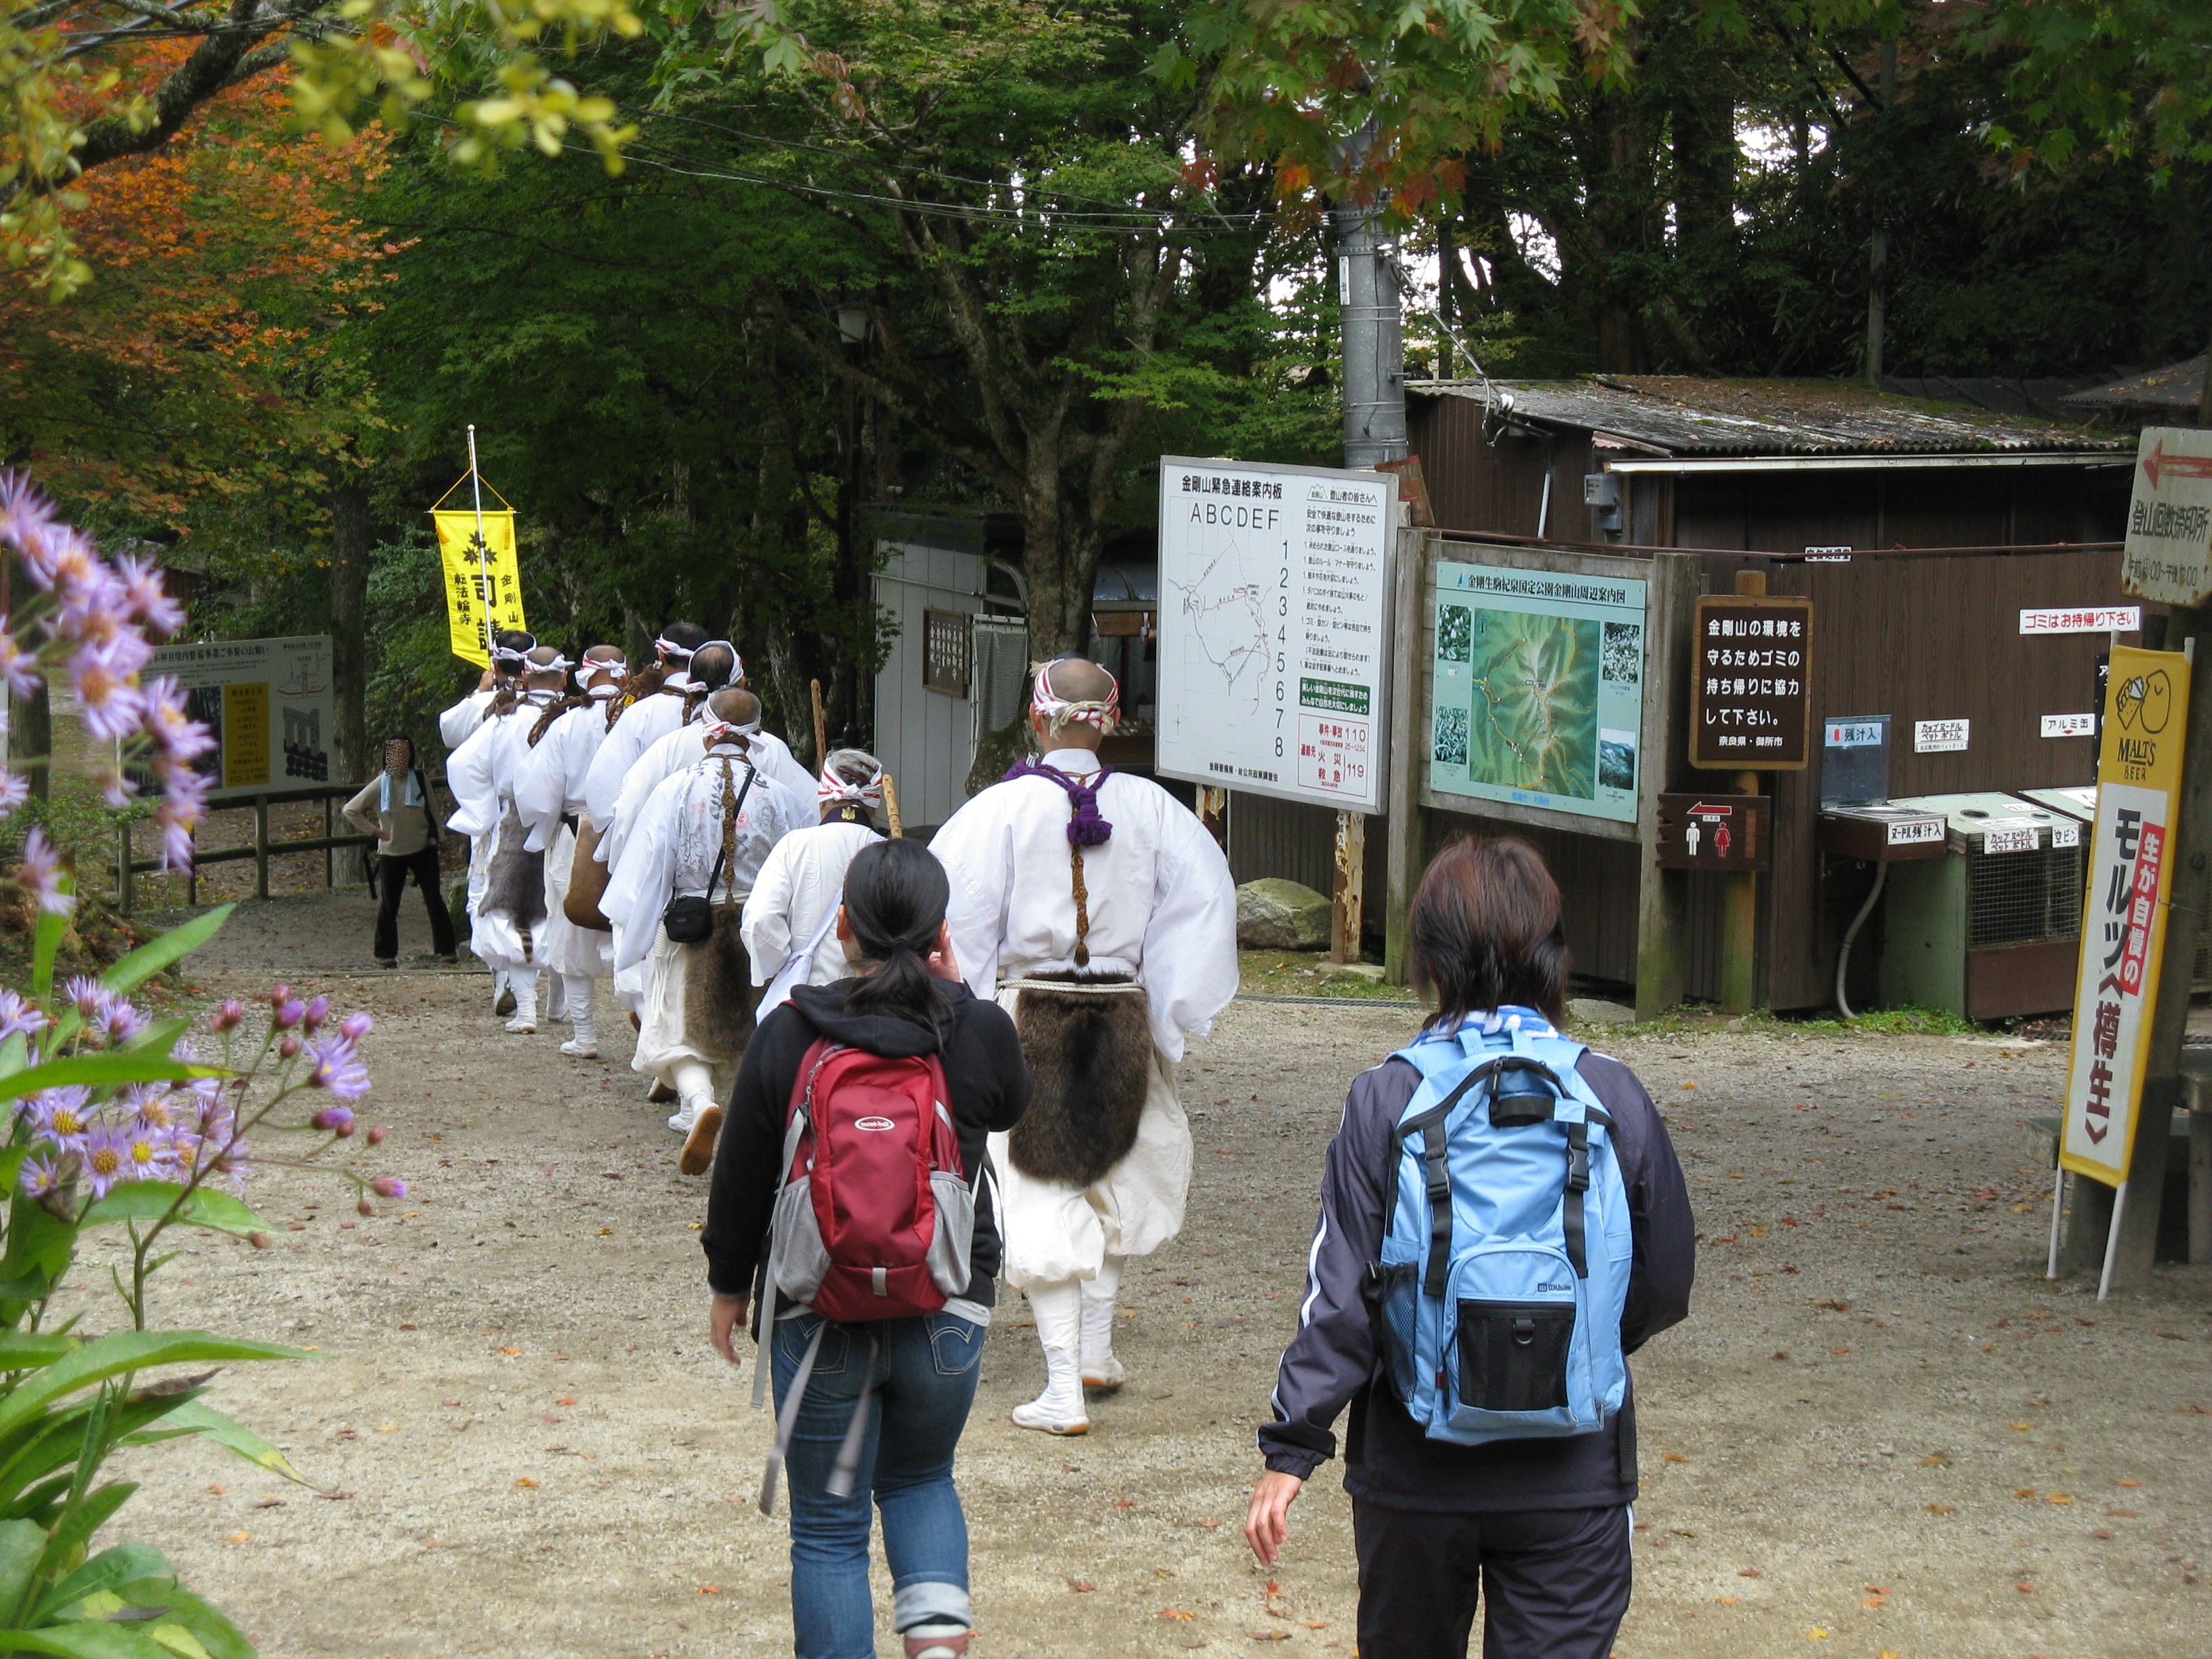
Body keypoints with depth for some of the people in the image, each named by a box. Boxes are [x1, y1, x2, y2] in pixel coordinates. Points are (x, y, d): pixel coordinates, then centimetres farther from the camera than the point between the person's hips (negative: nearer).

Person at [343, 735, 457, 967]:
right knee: (388, 905, 5)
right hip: (391, 853, -1)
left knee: (434, 900, -2)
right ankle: (385, 953, 15)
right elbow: (350, 810, -3)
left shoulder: (420, 779, 0)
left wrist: (435, 838, 8)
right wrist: (374, 831, -6)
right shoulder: (380, 785, -6)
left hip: (423, 850, 1)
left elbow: (433, 811, 11)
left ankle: (446, 950, 4)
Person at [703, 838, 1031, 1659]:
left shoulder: (788, 1034, -10)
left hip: (818, 1316, -2)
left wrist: (729, 1284, 13)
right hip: (947, 1314, 2)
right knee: (920, 1477, 25)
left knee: (829, 1525, 10)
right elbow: (1010, 1107, 15)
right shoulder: (981, 1029, -9)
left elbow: (741, 1176, -2)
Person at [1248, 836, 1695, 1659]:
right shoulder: (1613, 1096, -5)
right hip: (1571, 1474, 0)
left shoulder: (1384, 1099, -8)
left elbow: (1342, 1296, -10)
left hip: (1413, 1465, 1)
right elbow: (1666, 1285, 3)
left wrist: (1291, 1448, -5)